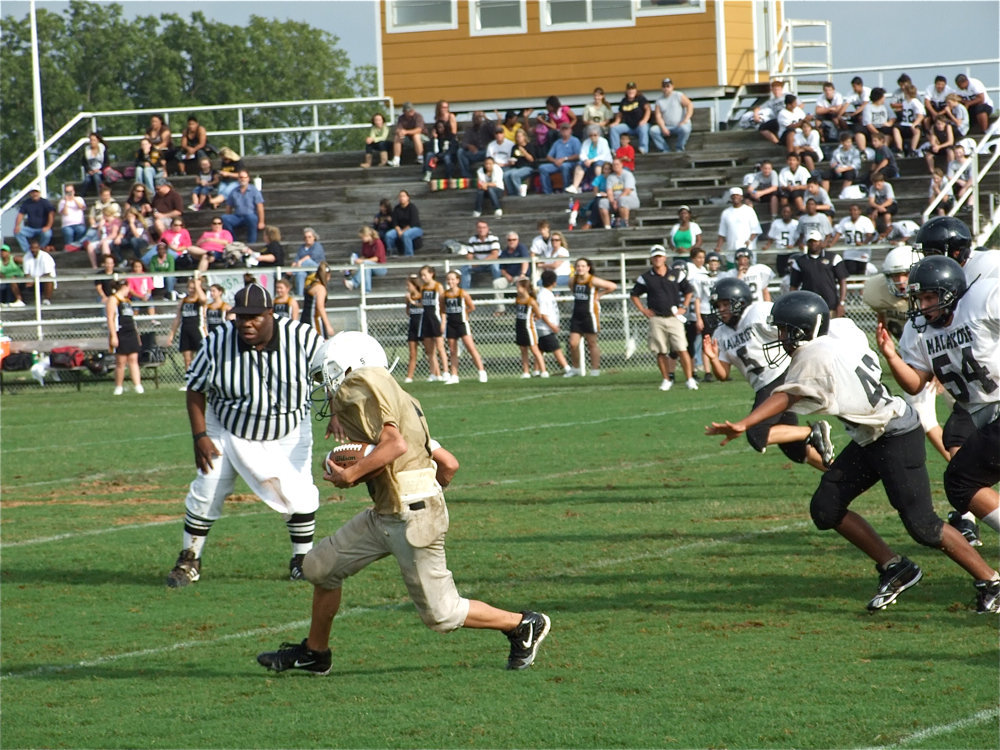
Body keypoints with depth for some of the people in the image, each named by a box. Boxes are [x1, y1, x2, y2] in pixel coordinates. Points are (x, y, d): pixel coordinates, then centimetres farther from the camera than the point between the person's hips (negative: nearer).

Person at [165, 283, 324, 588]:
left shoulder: (302, 338, -22)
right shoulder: (218, 343, -20)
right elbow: (195, 389, -8)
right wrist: (200, 437, -12)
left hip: (287, 434, 0)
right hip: (228, 432, 0)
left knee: (299, 495, -8)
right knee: (206, 492, -2)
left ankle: (302, 560, 13)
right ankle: (189, 560, 14)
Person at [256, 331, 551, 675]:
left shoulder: (355, 391, -10)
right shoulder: (396, 398, 16)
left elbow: (396, 444, -25)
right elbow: (448, 463, 12)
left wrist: (349, 475, -17)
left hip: (411, 521, -10)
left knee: (441, 614, 0)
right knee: (321, 567, 14)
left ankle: (525, 625, 14)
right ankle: (314, 652, 28)